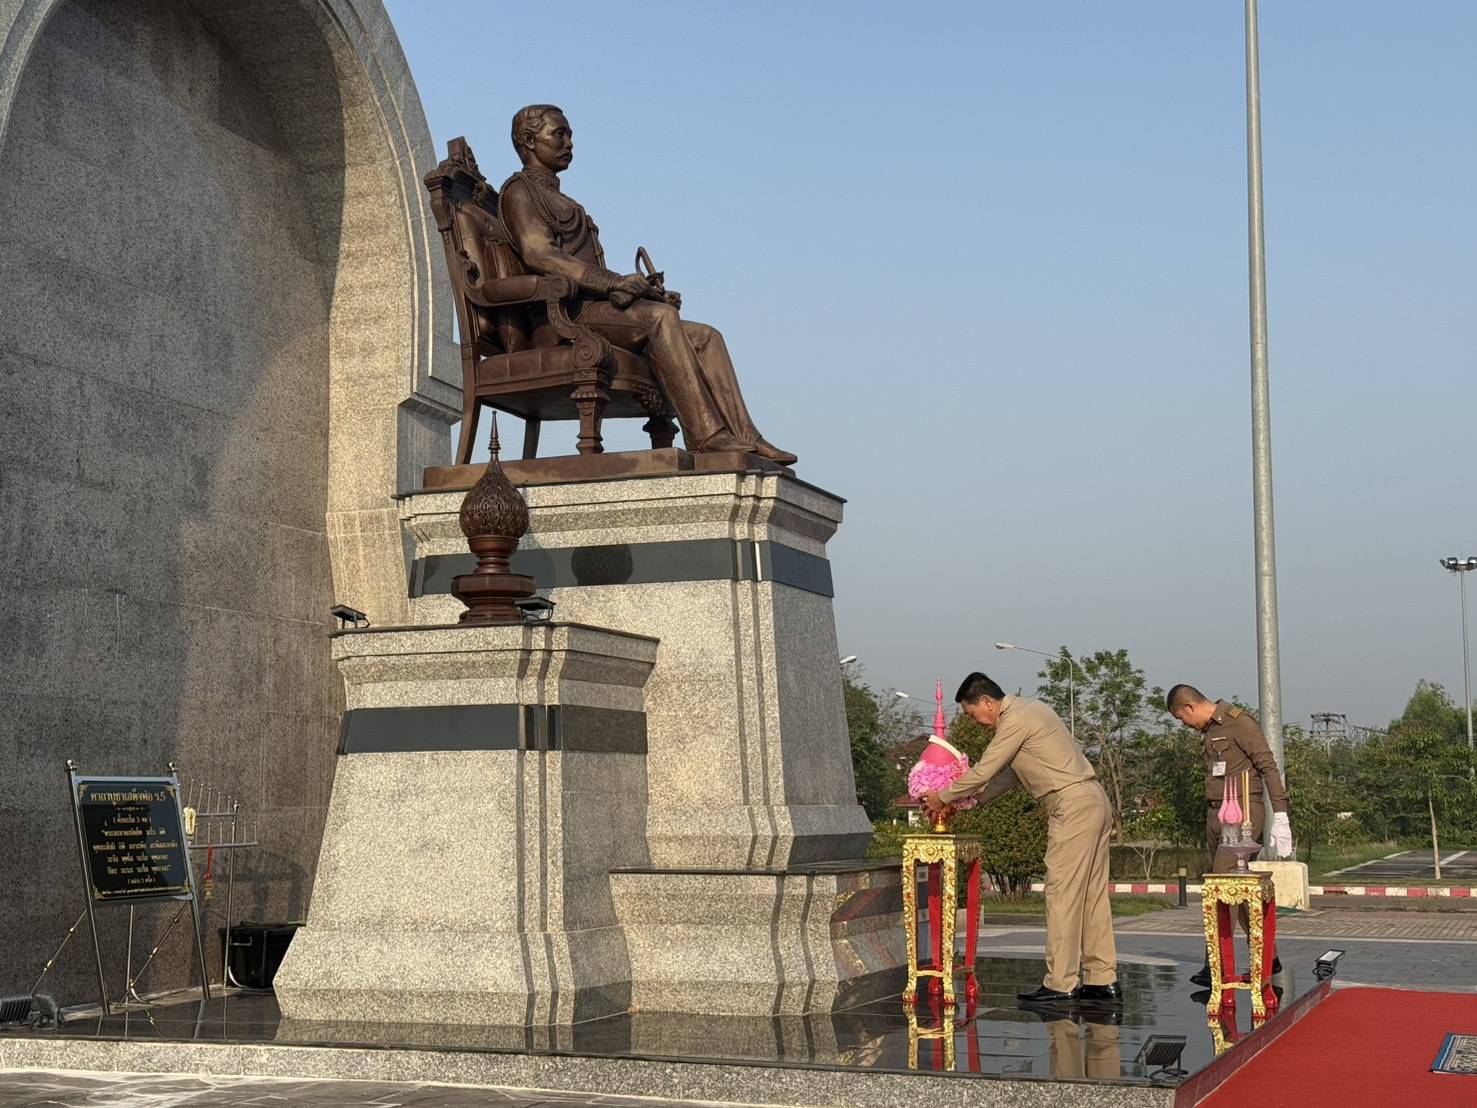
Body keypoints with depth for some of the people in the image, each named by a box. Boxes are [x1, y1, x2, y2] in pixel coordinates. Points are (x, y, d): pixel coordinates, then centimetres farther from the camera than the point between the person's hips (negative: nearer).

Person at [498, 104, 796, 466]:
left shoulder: (557, 199, 32)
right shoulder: (519, 191, 4)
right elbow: (538, 254, -15)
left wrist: (649, 291, 8)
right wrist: (614, 282, -23)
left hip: (594, 307, 9)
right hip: (560, 311, -9)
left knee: (705, 337, -7)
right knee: (659, 317, -32)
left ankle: (744, 437, -21)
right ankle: (704, 434, -36)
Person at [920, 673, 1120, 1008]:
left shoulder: (1015, 720, -11)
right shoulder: (1027, 711, 20)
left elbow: (983, 771, -10)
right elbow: (1009, 773, 25)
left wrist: (943, 798, 4)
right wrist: (968, 801, 22)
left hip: (1073, 807, -10)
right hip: (1094, 803, 10)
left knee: (1062, 895, -7)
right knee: (1092, 895, 9)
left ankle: (1059, 986, -5)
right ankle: (1103, 982, 11)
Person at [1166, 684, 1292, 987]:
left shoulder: (1239, 722, -9)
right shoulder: (1210, 729, 18)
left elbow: (1268, 766, -13)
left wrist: (1280, 817, -18)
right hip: (1216, 814, 9)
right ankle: (1268, 958, 18)